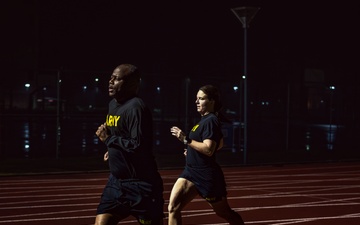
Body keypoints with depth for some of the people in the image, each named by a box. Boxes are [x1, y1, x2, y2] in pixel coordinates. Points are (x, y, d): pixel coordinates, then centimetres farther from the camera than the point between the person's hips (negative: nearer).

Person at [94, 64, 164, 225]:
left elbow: (139, 146, -27)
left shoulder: (135, 107, -18)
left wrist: (109, 139, -17)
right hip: (116, 181, 9)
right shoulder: (113, 104, 12)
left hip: (141, 185, -9)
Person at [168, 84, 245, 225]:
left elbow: (209, 149, -27)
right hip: (191, 171, 9)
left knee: (225, 213, 9)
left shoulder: (210, 121, -16)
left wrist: (185, 139, -26)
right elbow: (220, 144, 25)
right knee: (173, 208, -7)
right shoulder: (205, 119, 13)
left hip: (207, 175, -9)